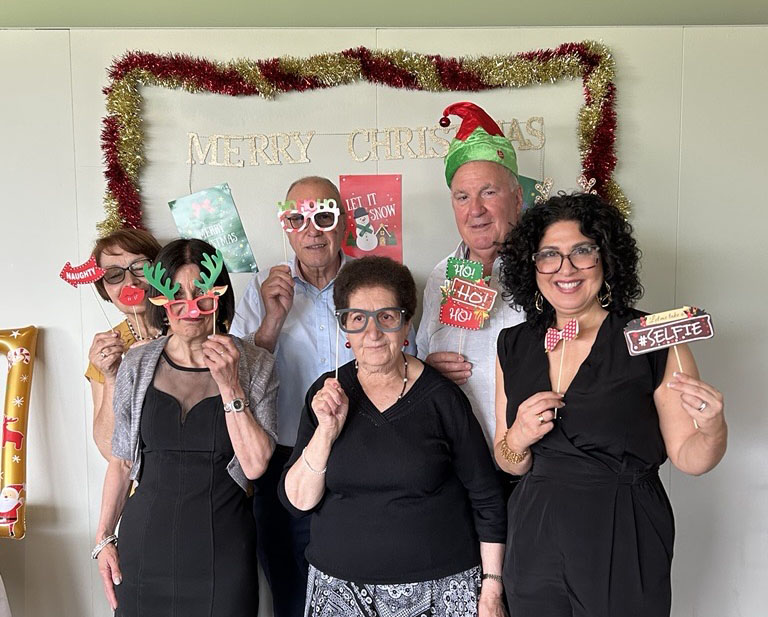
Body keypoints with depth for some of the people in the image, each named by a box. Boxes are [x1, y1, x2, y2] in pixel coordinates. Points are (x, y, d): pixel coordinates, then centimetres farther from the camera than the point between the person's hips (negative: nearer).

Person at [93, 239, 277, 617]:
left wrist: (229, 385, -18)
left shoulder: (254, 366, -6)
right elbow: (122, 460, 8)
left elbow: (255, 465, -13)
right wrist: (104, 538, 8)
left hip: (223, 547, -1)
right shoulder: (137, 365, 0)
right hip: (146, 542, 2)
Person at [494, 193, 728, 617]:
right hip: (534, 544, 4)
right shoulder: (514, 347, 1)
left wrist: (713, 430, -26)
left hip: (624, 549, -3)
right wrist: (518, 440, -13)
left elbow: (687, 458, -7)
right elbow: (509, 464, 7)